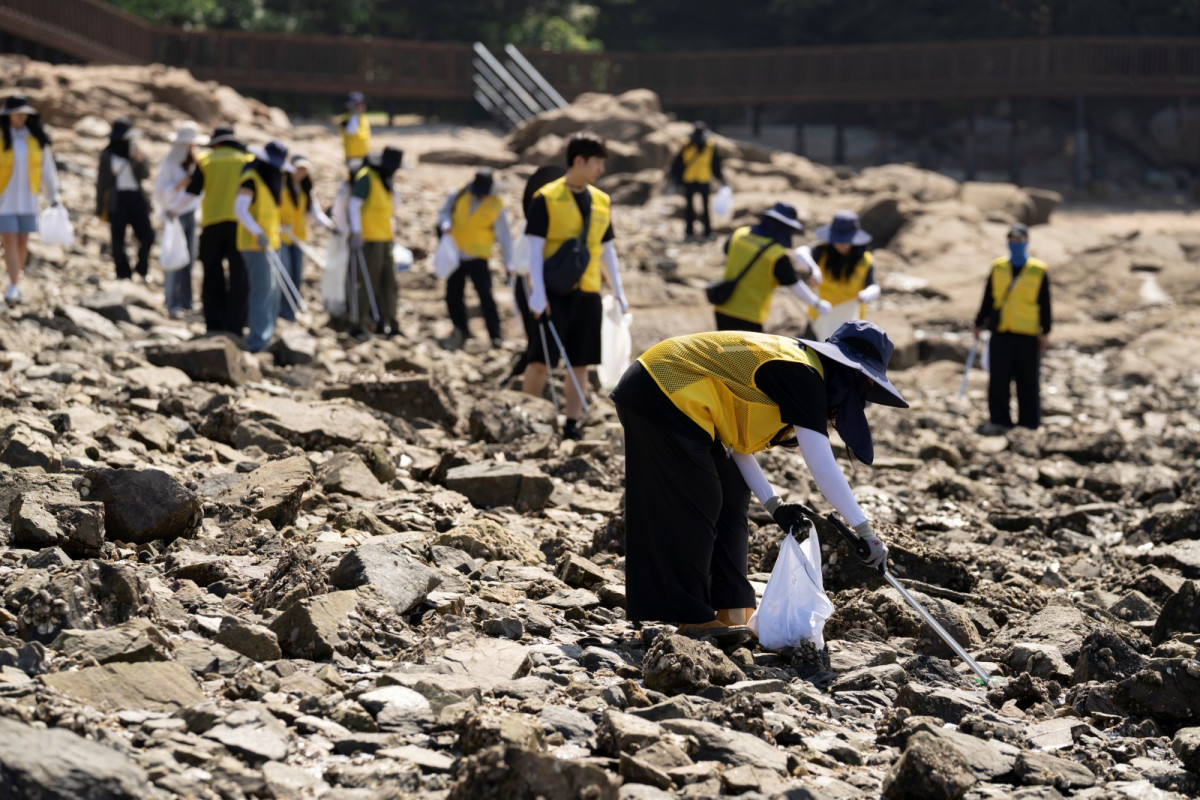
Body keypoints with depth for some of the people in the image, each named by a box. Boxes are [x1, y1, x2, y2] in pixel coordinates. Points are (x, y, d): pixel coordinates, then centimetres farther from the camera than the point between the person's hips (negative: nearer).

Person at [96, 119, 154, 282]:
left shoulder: (133, 151, 10)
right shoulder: (107, 155, 2)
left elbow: (145, 174, 4)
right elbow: (102, 181, 5)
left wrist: (140, 160, -16)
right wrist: (101, 208, 2)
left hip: (136, 198, 2)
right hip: (117, 200, -2)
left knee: (147, 236, -6)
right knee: (118, 239, -1)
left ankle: (143, 269, 14)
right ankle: (123, 273, 8)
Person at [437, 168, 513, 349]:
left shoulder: (495, 206, -5)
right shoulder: (459, 195, 0)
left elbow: (504, 235, -3)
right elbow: (444, 212, 11)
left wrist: (508, 262, -8)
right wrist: (446, 223, -13)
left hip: (477, 257, -4)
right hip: (455, 255, 4)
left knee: (485, 296, -10)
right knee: (453, 295, 9)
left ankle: (495, 335, -5)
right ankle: (461, 330, 27)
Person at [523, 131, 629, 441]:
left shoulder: (601, 202, 12)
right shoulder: (546, 199, -6)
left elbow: (606, 249, 18)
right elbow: (534, 247, -8)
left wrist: (618, 293, 14)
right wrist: (538, 292, -16)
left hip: (588, 294, 5)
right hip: (554, 292, -5)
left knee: (580, 363, 5)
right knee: (541, 360, -6)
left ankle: (572, 425, 11)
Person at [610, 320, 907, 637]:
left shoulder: (786, 367, 13)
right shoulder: (803, 376, -16)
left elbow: (734, 442, 11)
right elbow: (822, 465, -21)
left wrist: (774, 504, 4)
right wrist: (865, 532, -17)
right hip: (662, 397, -10)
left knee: (731, 498, 11)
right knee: (697, 506, -6)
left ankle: (731, 611, 13)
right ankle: (693, 619, 1)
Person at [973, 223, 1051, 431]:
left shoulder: (1039, 271, 2)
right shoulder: (997, 268, 9)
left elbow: (1045, 304, 2)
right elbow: (987, 299, 13)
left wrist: (1045, 332, -3)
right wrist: (979, 324, 9)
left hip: (1028, 335, -2)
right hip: (1000, 334, 2)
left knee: (1028, 381, 2)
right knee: (998, 379, -2)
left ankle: (1029, 422, 9)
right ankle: (1000, 420, 5)